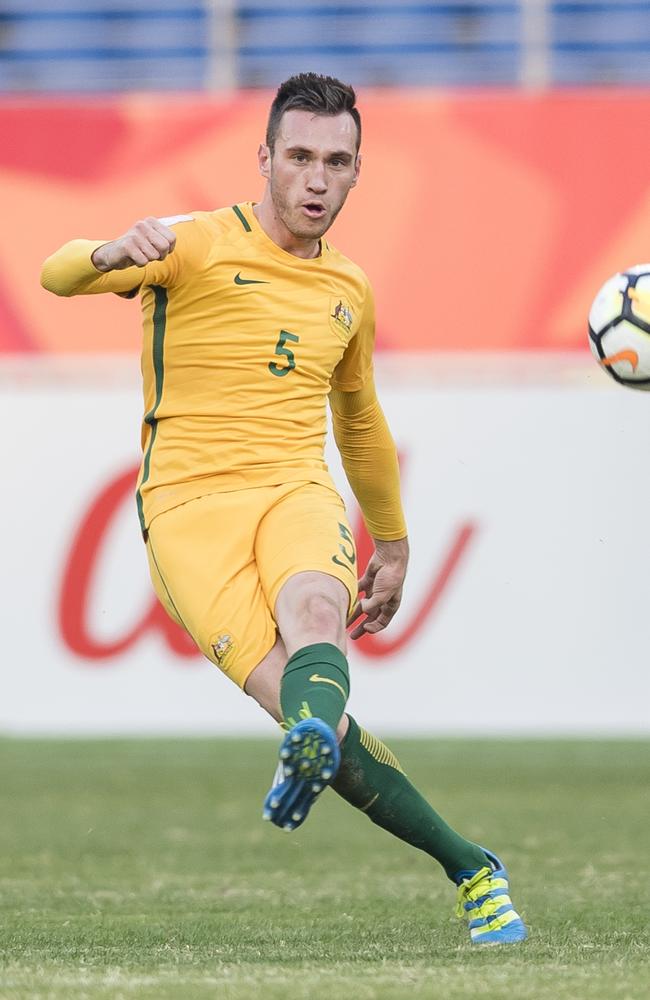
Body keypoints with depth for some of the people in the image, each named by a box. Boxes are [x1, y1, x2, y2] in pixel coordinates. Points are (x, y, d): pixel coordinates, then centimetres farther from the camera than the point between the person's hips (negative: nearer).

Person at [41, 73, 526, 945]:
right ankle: (470, 869, -15)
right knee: (306, 705, -22)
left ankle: (310, 752, -65)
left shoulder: (349, 291, 18)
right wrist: (110, 255, -39)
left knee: (314, 615, -34)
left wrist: (393, 543, 41)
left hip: (297, 490, 3)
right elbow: (58, 275, -16)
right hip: (189, 507, -3)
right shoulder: (198, 244, 0)